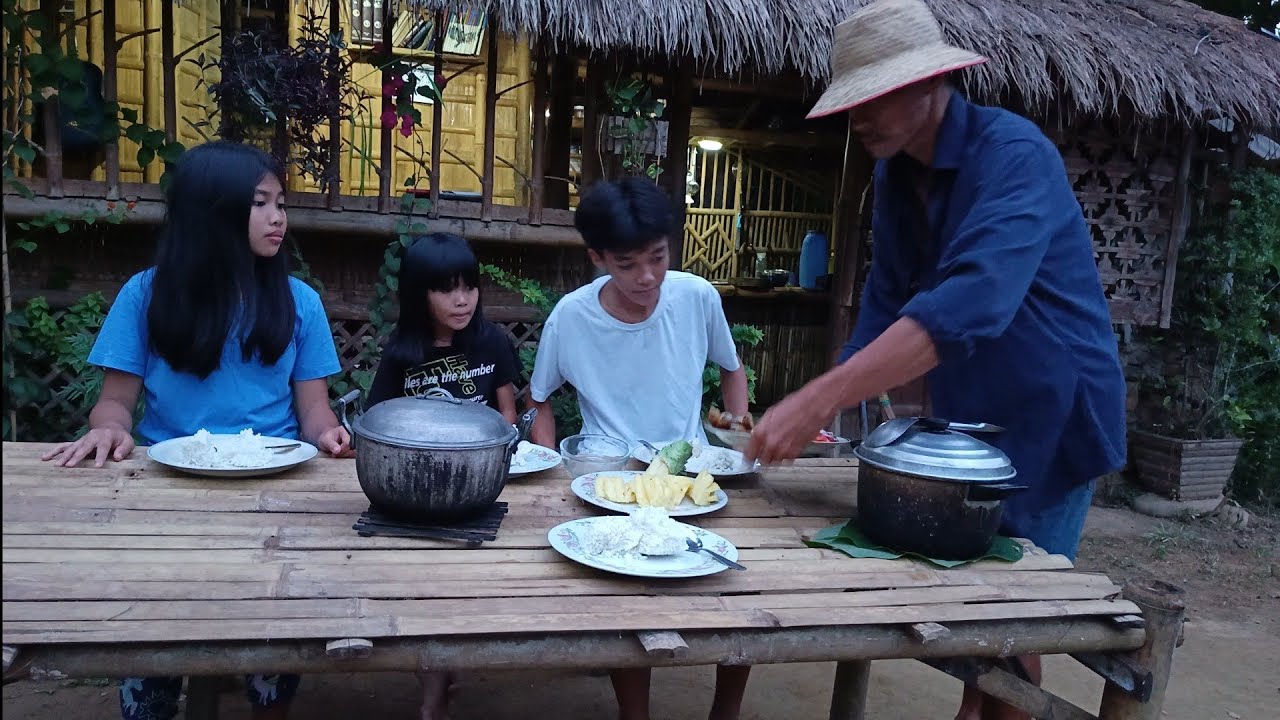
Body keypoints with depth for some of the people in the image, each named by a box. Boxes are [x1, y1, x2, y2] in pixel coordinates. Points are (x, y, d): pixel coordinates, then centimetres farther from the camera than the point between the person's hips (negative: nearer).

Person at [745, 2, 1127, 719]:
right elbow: (885, 306, 3)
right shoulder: (897, 178, 0)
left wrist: (815, 399, -45)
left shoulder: (1014, 154, -24)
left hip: (1048, 415, -6)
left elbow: (969, 303, -39)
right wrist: (825, 414, -9)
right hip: (964, 416, 7)